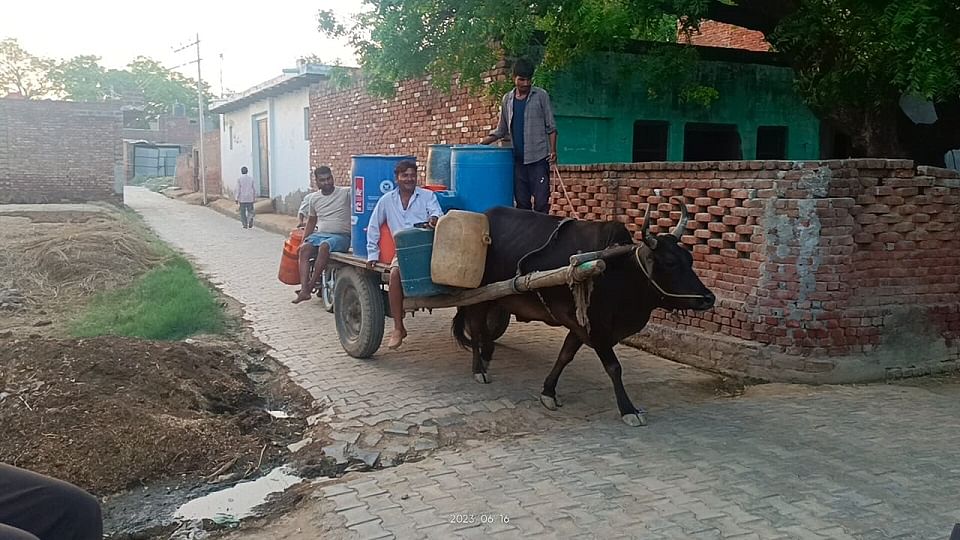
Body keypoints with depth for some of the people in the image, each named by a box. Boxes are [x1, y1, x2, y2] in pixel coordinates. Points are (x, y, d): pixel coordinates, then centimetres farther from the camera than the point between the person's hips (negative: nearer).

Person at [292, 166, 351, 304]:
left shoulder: (345, 193, 0)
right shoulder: (314, 198, 16)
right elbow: (311, 221, 24)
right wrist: (303, 240, 17)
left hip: (341, 236, -5)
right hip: (320, 234, 5)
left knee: (324, 246, -36)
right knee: (304, 249, -25)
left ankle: (311, 284, -28)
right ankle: (304, 290, -31)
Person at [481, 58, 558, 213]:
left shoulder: (541, 95, 1)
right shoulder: (507, 99, 12)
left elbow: (551, 126, 1)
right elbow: (501, 130, 18)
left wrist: (553, 150, -10)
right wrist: (482, 143, 5)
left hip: (538, 158, -4)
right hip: (518, 159, 4)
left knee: (541, 202, -7)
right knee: (521, 202, 7)